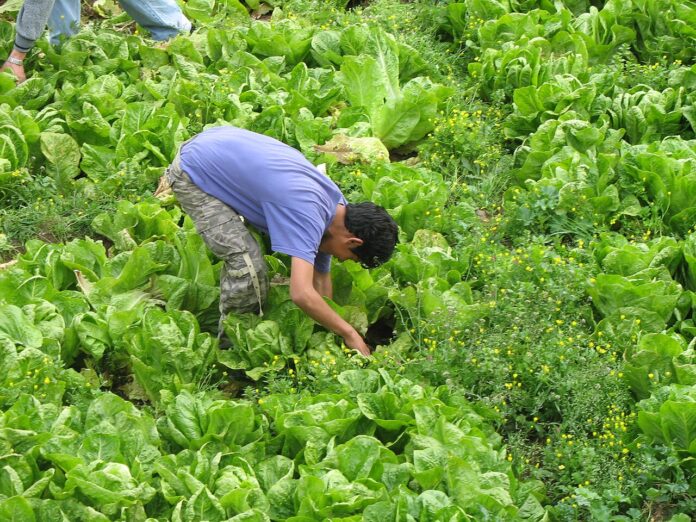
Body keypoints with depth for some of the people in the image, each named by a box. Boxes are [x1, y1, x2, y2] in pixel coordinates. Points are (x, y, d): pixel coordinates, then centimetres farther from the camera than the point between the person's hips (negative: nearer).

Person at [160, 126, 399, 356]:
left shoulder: (335, 204, -1)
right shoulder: (308, 216, -29)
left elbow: (320, 277, 8)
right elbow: (302, 294, -38)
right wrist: (350, 334, -26)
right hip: (193, 174, -9)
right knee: (247, 265, -12)